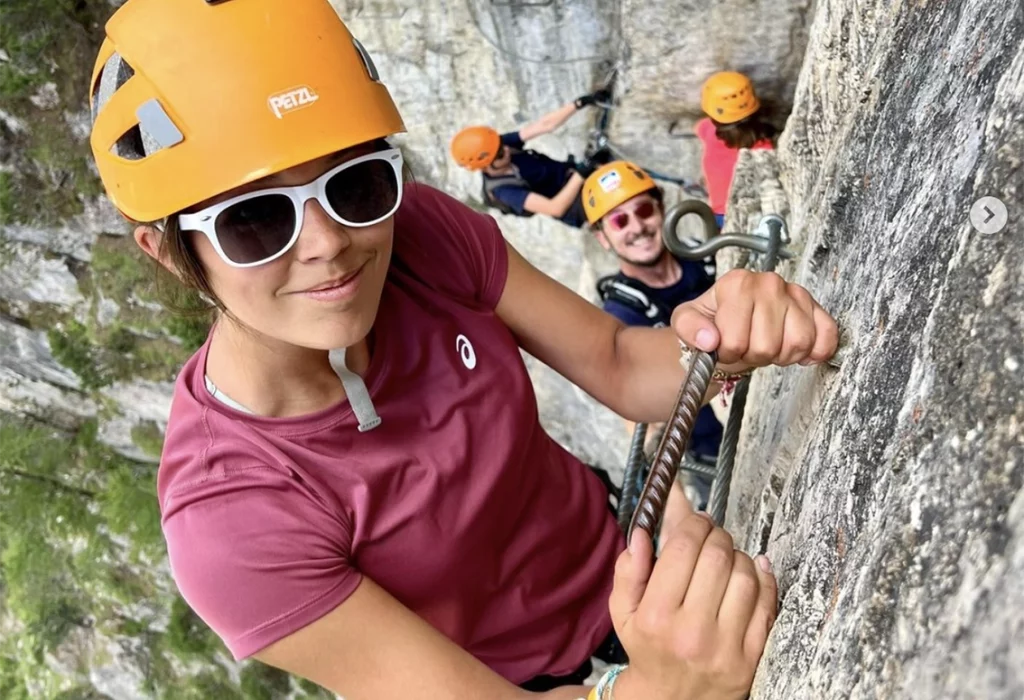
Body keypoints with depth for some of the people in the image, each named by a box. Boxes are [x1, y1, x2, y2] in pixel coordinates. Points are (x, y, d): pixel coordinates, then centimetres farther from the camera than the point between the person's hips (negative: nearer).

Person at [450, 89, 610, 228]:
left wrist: (581, 102, -24)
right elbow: (556, 208, -35)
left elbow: (545, 125, -16)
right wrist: (580, 174, -39)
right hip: (572, 208, -8)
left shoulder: (503, 144, -14)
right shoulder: (503, 190, -31)